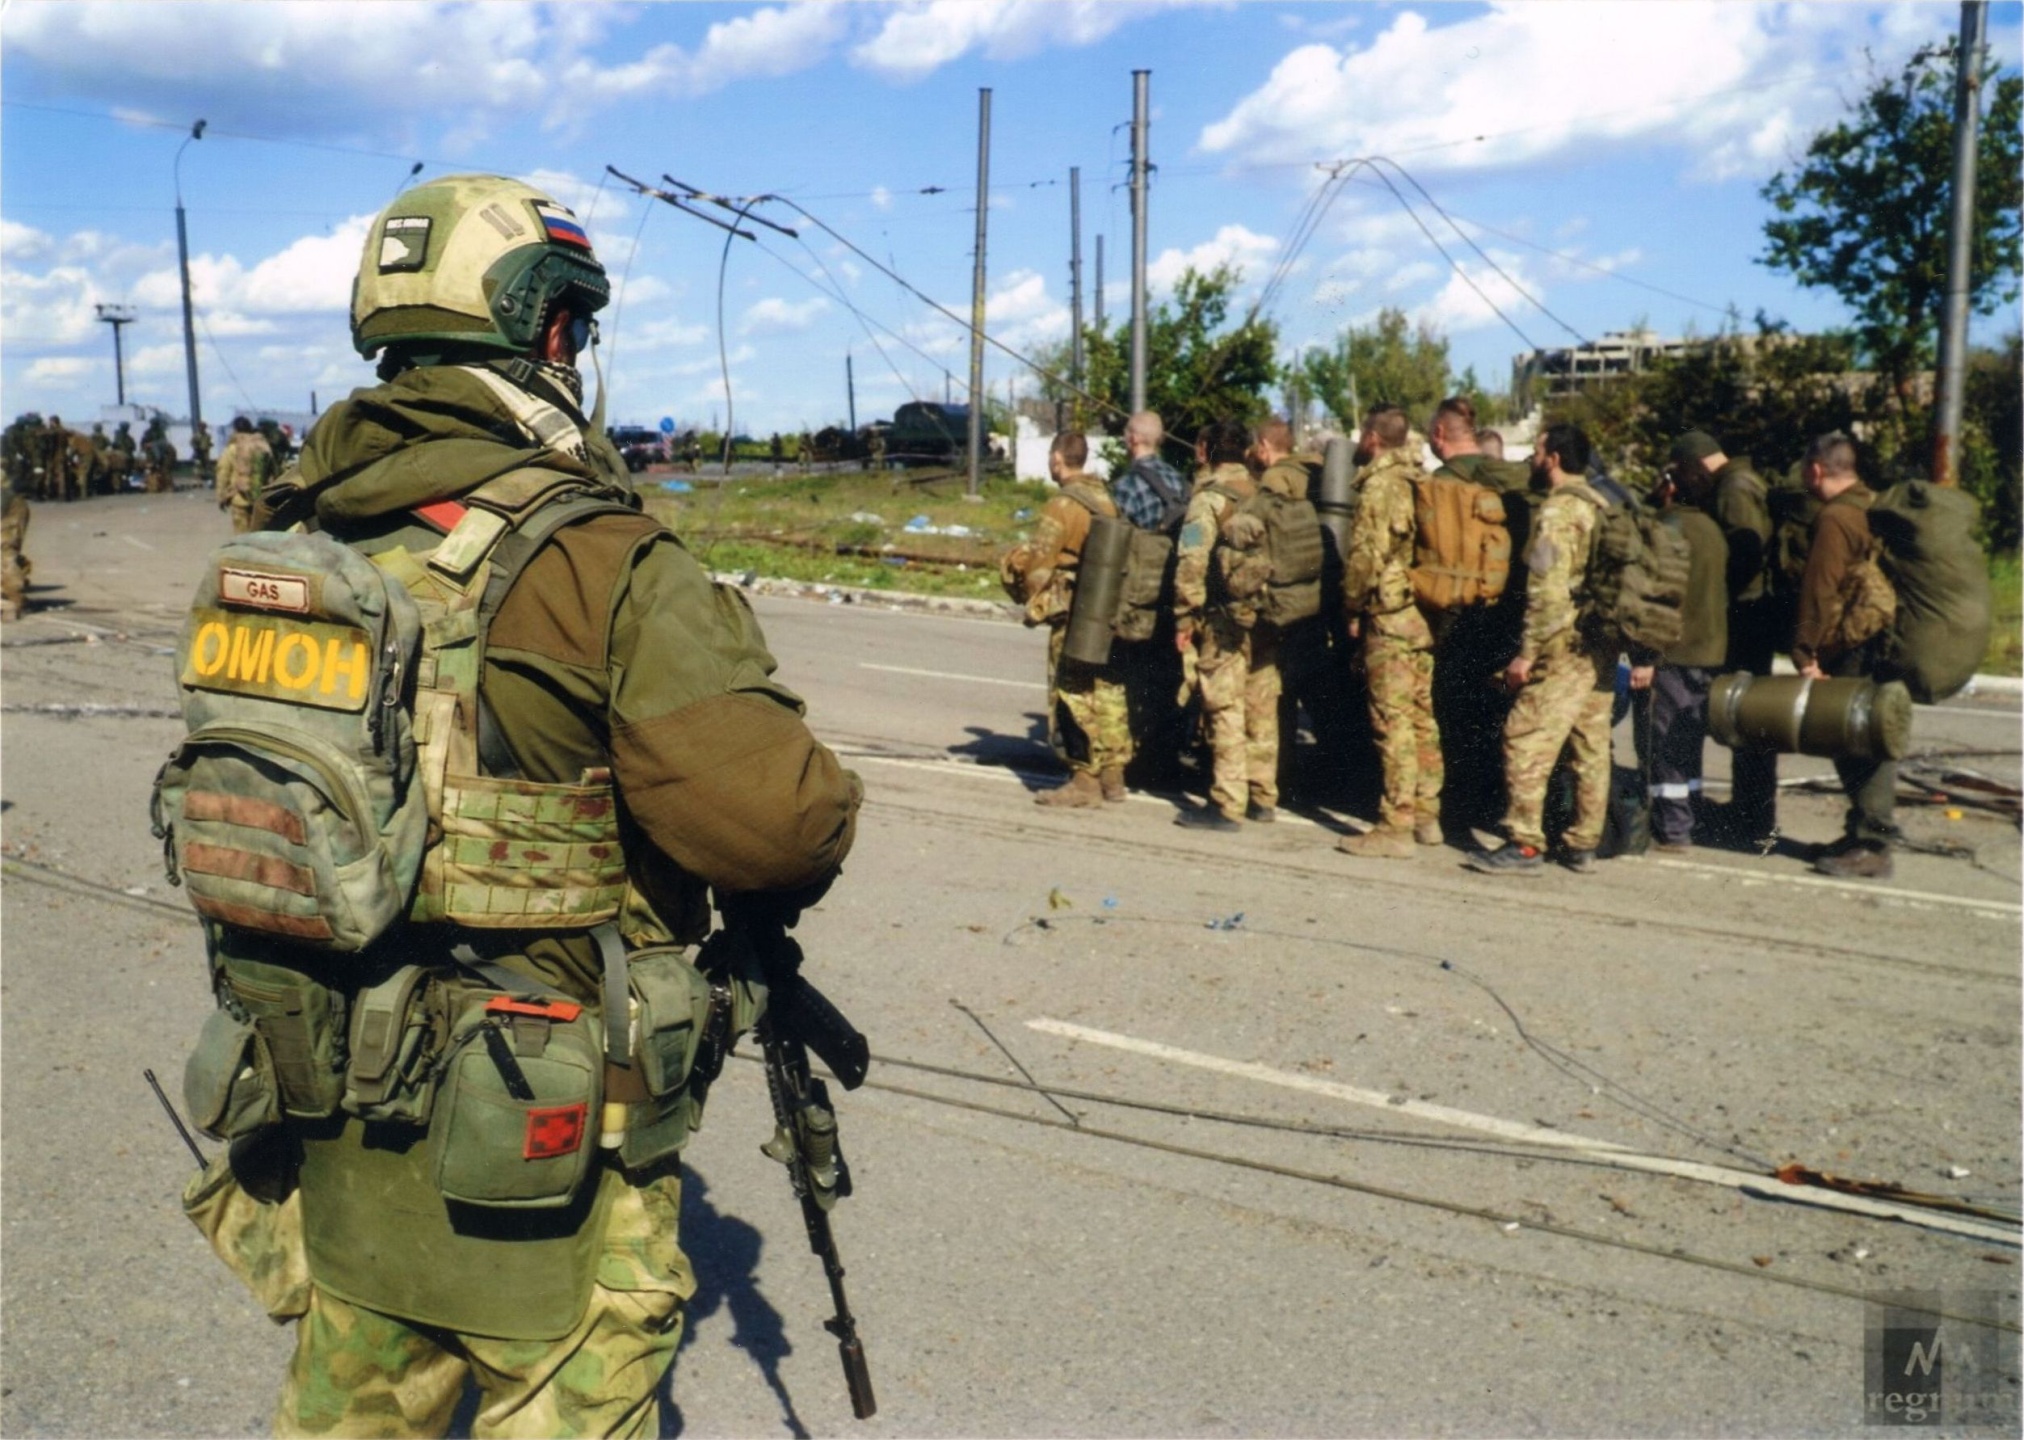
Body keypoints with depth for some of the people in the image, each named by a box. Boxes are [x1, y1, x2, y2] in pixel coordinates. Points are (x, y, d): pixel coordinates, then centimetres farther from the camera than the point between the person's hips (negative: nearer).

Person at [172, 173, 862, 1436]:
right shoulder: (598, 563, -22)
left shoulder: (306, 546, 1)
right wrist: (772, 890, -7)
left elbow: (245, 813, 10)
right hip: (532, 1159, -6)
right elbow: (772, 812, -29)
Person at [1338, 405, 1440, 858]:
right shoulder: (1422, 481, 11)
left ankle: (1396, 829, -4)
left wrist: (1352, 608, -4)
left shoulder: (1379, 485, -12)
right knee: (1423, 718, 14)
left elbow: (1365, 554, -16)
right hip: (1425, 614, 8)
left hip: (1390, 617, -8)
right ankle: (1426, 816, 22)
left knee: (1393, 723, -6)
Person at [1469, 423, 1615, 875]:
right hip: (1602, 649, 9)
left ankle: (1526, 845, -6)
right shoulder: (1601, 506, 16)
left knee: (1527, 740, -7)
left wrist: (1527, 652, -18)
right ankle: (1583, 845, 16)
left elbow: (1549, 589, -20)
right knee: (1591, 746, 10)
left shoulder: (1558, 510, -11)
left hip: (1565, 649, -9)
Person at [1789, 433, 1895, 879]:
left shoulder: (1835, 518, -14)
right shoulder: (1874, 507, 16)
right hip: (1882, 645, 10)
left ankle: (1872, 848, -2)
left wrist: (1805, 653, -13)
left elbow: (1819, 592, -17)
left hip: (1854, 652, -10)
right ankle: (1867, 831, 25)